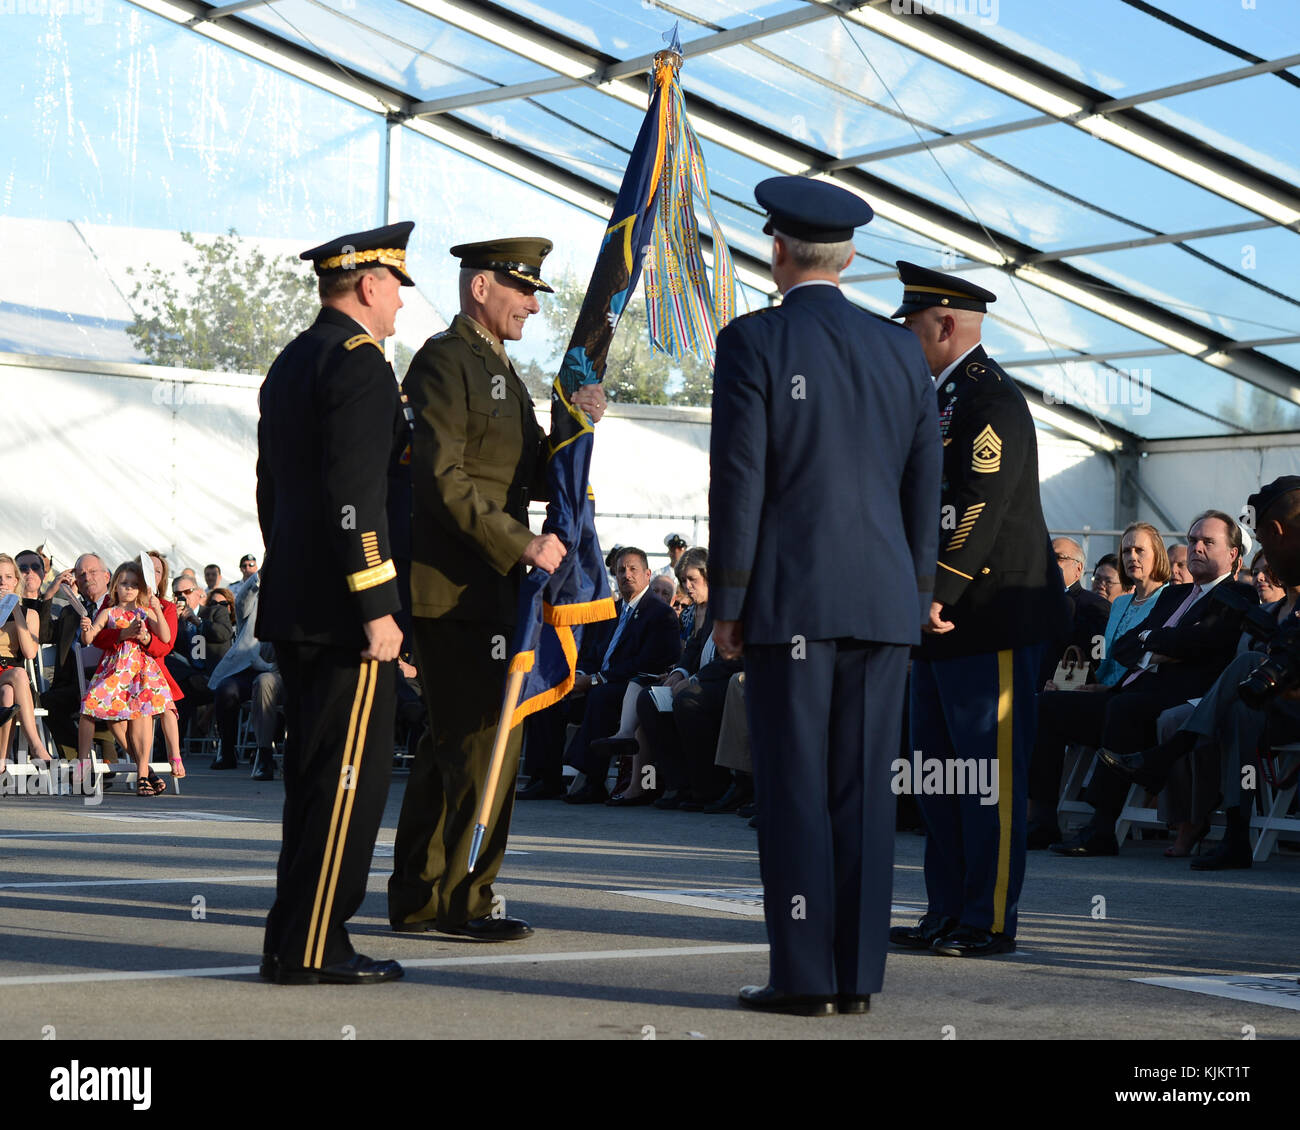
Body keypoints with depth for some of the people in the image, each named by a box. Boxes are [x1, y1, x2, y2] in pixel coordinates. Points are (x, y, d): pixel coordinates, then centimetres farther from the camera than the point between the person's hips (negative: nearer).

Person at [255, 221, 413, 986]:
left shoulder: (291, 364, 18)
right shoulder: (359, 363, -12)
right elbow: (356, 494, -20)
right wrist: (375, 608, -20)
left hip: (295, 607, 10)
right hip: (343, 608, -10)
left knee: (318, 774, 13)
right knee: (351, 777, -6)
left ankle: (297, 941, 16)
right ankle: (312, 948, -5)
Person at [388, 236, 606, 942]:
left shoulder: (501, 371, 21)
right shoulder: (443, 361, -10)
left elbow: (533, 480, 18)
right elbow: (441, 480, -19)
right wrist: (521, 543, -21)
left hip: (485, 588, 10)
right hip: (452, 587, -10)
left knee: (452, 742, 12)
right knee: (486, 740, -8)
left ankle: (416, 899, 19)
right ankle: (466, 902, -1)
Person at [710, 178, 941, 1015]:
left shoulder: (753, 342, -5)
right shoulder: (901, 351, 10)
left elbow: (738, 483, -9)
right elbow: (923, 493, 11)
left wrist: (726, 606, -3)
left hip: (791, 600, -4)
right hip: (883, 601, 5)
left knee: (794, 787, -2)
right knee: (863, 788, 6)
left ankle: (805, 975, -2)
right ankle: (858, 974, 7)